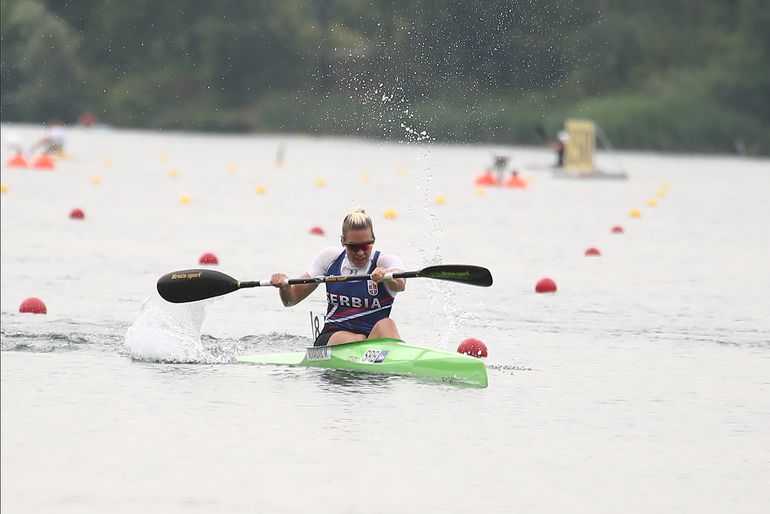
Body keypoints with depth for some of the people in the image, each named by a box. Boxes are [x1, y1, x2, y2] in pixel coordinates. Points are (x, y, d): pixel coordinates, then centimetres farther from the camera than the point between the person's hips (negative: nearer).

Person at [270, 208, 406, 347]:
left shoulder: (385, 261, -2)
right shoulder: (330, 258, 7)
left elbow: (400, 285, -27)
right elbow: (291, 300, 10)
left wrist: (386, 275, -51)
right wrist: (284, 286, -14)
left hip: (374, 336, -1)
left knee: (386, 324, -34)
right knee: (357, 340, -33)